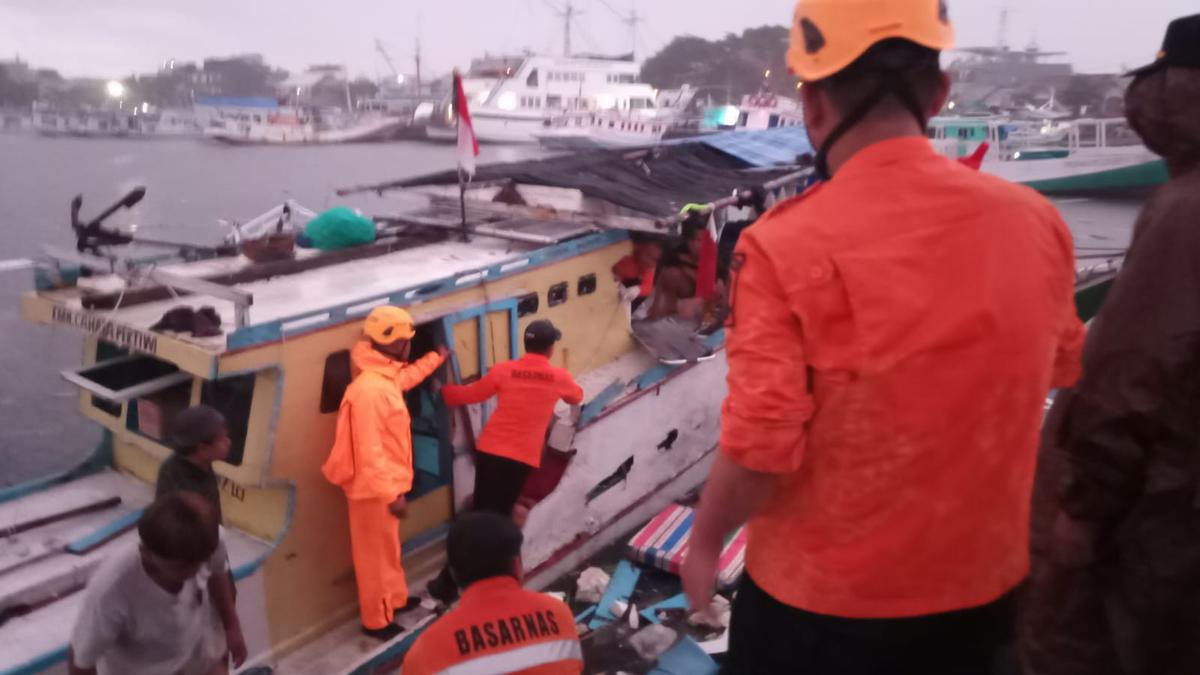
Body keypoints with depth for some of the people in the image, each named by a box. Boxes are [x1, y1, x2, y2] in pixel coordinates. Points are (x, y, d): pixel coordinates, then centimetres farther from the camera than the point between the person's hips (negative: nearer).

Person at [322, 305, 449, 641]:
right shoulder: (369, 390, -28)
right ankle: (376, 620, 19)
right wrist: (391, 494, -27)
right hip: (374, 488, -10)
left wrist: (435, 358, 41)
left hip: (385, 483, 10)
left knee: (389, 547, 24)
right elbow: (369, 451, -29)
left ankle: (395, 599, 41)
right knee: (375, 553, 5)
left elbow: (405, 378, 30)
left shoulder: (386, 377, 3)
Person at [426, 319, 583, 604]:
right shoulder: (559, 377, 2)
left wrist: (444, 390, 33)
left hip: (489, 451, 2)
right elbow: (577, 397, 24)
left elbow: (470, 394, 13)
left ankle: (450, 581, 15)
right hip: (521, 458, -2)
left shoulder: (504, 370, 2)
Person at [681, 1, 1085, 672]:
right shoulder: (1034, 222, -10)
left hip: (822, 596, -4)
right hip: (984, 581, 4)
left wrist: (704, 543, -5)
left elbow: (760, 447, -23)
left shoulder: (787, 246, -25)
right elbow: (1063, 367, 8)